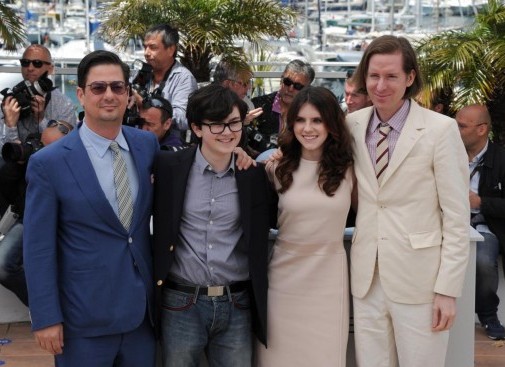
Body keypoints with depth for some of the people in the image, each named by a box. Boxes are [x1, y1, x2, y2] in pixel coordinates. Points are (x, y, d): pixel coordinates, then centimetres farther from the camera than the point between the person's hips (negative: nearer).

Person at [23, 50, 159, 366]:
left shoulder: (148, 144, 2)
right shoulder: (48, 163, -11)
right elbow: (38, 248, -9)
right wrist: (46, 318, -10)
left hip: (142, 309, 4)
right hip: (84, 318, -4)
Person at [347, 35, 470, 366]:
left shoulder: (441, 129, -9)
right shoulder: (353, 125, 4)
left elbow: (457, 218, -8)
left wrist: (448, 289, -11)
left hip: (419, 279, -4)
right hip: (366, 277, 4)